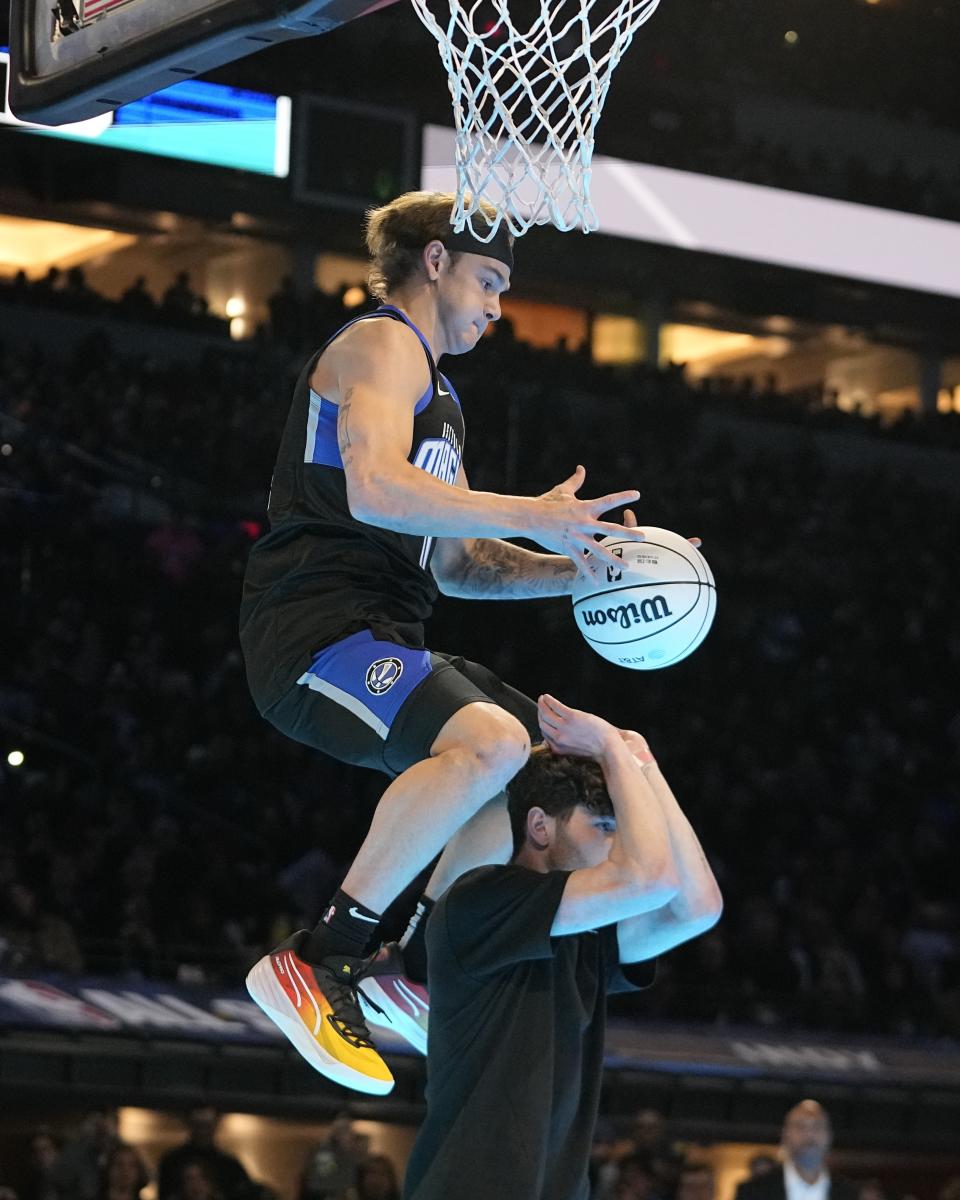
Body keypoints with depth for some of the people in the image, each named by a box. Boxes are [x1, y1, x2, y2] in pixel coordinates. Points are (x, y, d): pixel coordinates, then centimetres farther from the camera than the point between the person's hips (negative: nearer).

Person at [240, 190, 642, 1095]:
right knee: (491, 742, -32)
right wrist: (531, 516, -20)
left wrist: (576, 570, 14)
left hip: (381, 643, 11)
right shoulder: (383, 345, -4)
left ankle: (410, 971, 9)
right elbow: (375, 487, -23)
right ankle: (316, 961, -26)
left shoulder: (434, 391, 28)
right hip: (317, 628, -11)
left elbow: (453, 564, 29)